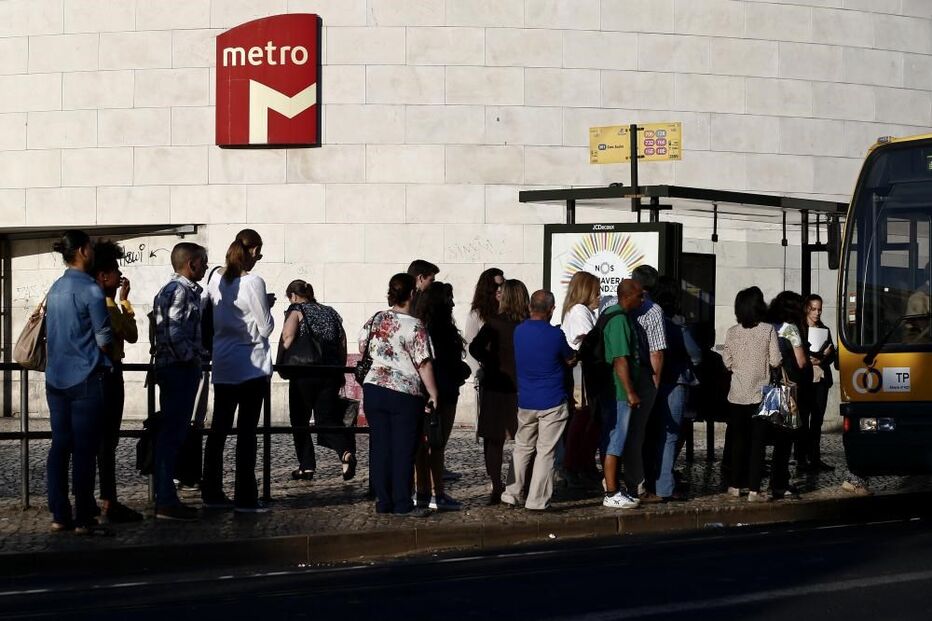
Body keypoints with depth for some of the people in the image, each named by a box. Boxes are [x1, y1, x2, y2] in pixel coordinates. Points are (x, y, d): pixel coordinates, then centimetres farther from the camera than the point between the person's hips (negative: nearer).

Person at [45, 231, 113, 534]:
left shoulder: (55, 289, 10)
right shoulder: (90, 290, -12)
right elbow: (105, 340, -11)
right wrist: (111, 351, 9)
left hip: (56, 380, 7)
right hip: (86, 380, -7)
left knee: (59, 446, 7)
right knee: (84, 450, -2)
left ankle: (59, 515, 8)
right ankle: (83, 518, 0)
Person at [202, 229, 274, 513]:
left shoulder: (216, 282, 5)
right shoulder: (253, 283, -14)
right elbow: (265, 327, -11)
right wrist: (267, 306, 7)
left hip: (222, 366, 6)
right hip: (251, 366, -6)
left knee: (218, 429, 11)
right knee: (247, 432, -3)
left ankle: (212, 493, 15)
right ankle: (245, 497, -2)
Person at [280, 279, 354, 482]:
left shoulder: (296, 311, 1)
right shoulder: (331, 313, 16)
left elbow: (288, 337, -16)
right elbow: (343, 345, 13)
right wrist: (340, 371, 21)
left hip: (304, 374, -4)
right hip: (332, 373, 4)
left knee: (299, 421, 11)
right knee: (328, 419, 3)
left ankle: (307, 466, 11)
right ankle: (346, 451, -24)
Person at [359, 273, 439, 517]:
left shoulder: (376, 319, 4)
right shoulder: (414, 326, -11)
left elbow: (362, 349, 15)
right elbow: (424, 364, -14)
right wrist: (433, 394, -7)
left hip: (374, 389, 5)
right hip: (405, 394, -5)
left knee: (379, 447, 9)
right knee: (403, 450, 2)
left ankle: (383, 502, 13)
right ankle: (402, 504, 4)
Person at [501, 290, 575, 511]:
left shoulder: (519, 331, 1)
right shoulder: (555, 334, -15)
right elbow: (570, 360, 0)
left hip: (525, 402, 5)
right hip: (552, 402, -5)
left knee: (522, 448, 17)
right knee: (545, 451, 1)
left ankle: (513, 494, 18)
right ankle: (537, 500, 2)